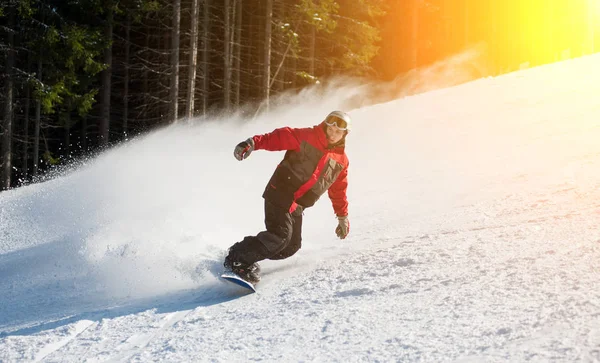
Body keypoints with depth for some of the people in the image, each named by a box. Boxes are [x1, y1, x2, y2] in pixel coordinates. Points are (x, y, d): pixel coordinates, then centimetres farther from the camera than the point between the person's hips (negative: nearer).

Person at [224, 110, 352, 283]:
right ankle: (237, 260, -12)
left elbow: (339, 190, 24)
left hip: (297, 207, 7)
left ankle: (248, 258, 12)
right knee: (280, 235, -23)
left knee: (292, 246, 1)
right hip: (279, 193, -7)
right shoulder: (307, 137, -5)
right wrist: (253, 143, -29)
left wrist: (343, 216, 27)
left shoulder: (341, 161, 12)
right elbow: (279, 138, -13)